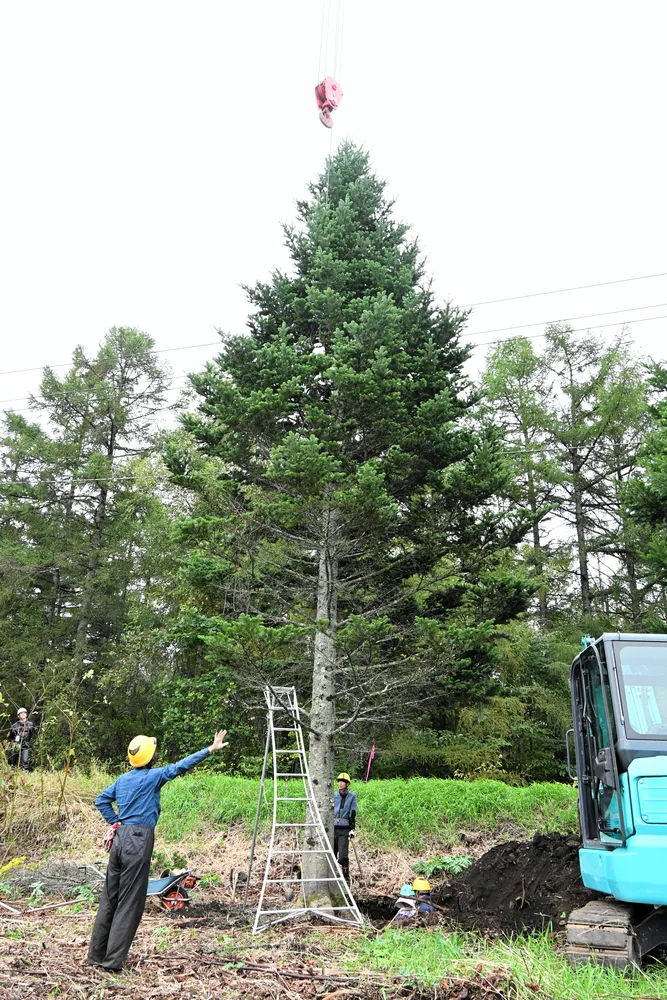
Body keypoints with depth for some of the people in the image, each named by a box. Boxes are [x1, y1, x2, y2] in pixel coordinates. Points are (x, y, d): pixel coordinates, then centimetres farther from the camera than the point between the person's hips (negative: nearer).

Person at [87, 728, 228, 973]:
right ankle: (113, 960, 2)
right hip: (138, 841, -7)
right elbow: (181, 766, -13)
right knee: (129, 903, 0)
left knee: (109, 898, 14)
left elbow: (101, 800, 19)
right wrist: (211, 749, -11)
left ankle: (96, 954, 23)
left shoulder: (123, 779, 11)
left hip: (120, 837, 7)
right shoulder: (153, 776, -9)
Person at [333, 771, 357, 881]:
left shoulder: (352, 796, 1)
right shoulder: (334, 796, 8)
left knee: (343, 856, -10)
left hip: (344, 830, -3)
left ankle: (346, 878, 5)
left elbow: (353, 814, 0)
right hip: (333, 828, 3)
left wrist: (352, 829, -5)